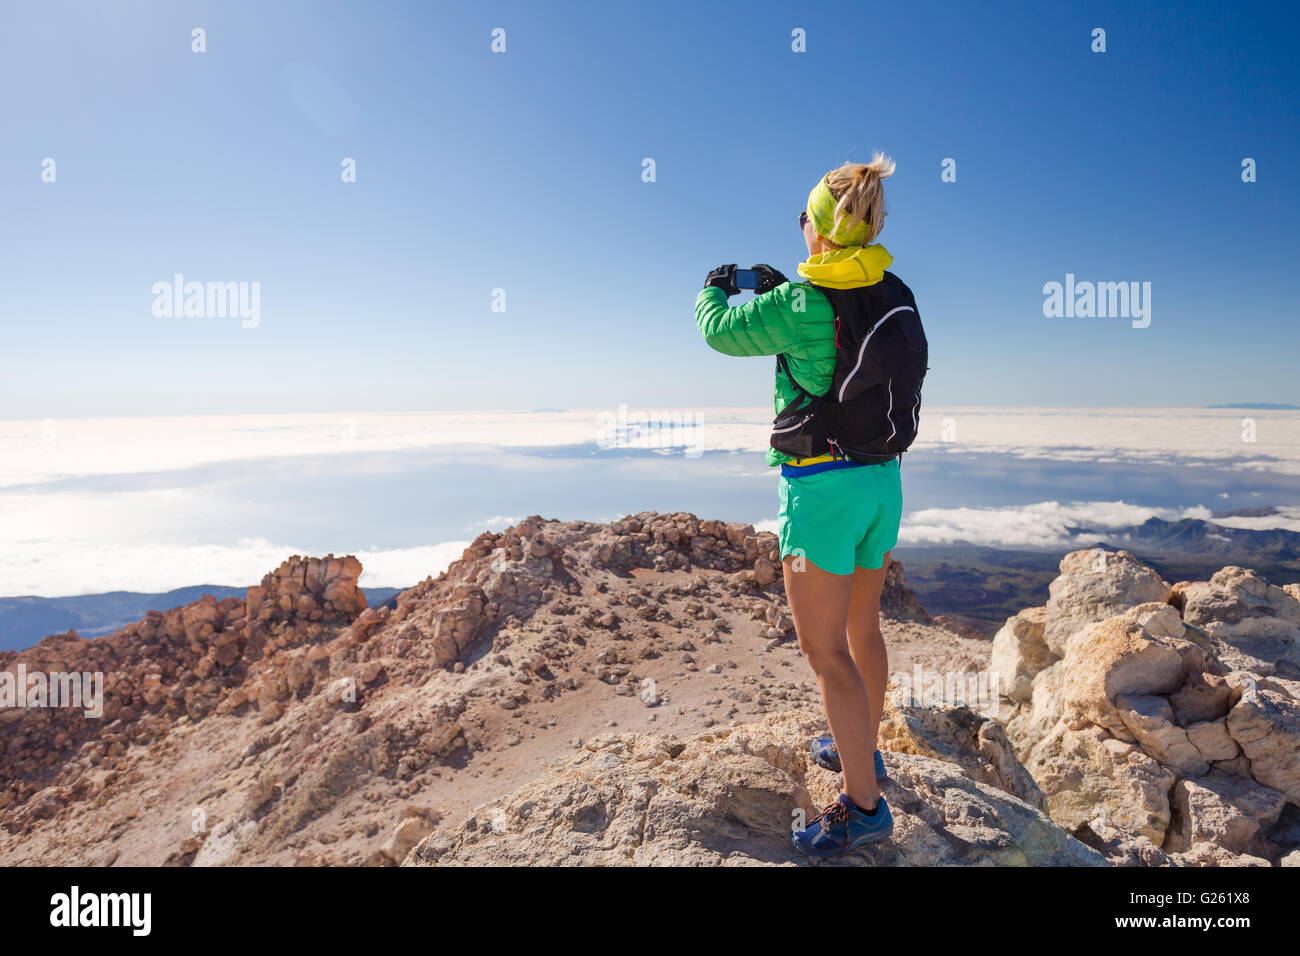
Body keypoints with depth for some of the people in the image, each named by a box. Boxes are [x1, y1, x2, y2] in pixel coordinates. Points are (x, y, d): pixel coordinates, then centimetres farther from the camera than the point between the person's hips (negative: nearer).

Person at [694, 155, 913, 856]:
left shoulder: (801, 305, -18)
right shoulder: (894, 294, 3)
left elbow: (721, 331, -2)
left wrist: (714, 291, 19)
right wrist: (779, 291, 22)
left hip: (822, 485, -8)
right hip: (882, 478, 8)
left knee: (823, 648, 2)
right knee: (862, 624, 22)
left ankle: (862, 803, 10)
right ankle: (863, 749, 41)